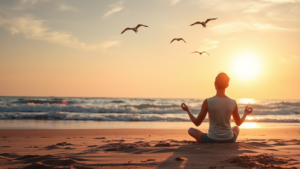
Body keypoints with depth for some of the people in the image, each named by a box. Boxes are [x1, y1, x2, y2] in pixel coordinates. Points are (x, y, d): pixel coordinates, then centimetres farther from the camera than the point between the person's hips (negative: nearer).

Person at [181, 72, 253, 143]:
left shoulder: (208, 102, -14)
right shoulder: (233, 103, -6)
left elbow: (197, 123, -5)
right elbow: (238, 123, 10)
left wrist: (188, 110, 12)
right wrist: (245, 114, 31)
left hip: (211, 141, -3)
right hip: (228, 141, 3)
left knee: (191, 130, 25)